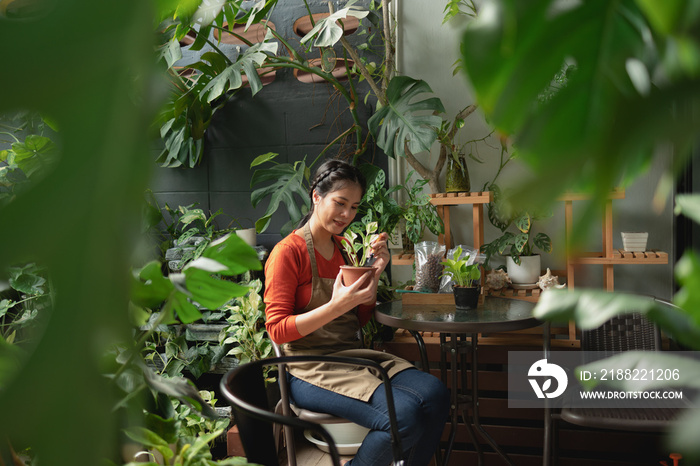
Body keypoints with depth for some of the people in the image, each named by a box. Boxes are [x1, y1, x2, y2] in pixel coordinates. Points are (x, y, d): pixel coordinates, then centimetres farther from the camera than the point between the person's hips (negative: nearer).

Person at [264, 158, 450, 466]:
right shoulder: (287, 252, -8)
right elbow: (277, 330, -13)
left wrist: (375, 273, 0)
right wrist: (336, 306, -24)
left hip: (353, 354, 7)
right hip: (310, 368, -7)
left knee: (435, 395, -16)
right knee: (404, 415, -26)